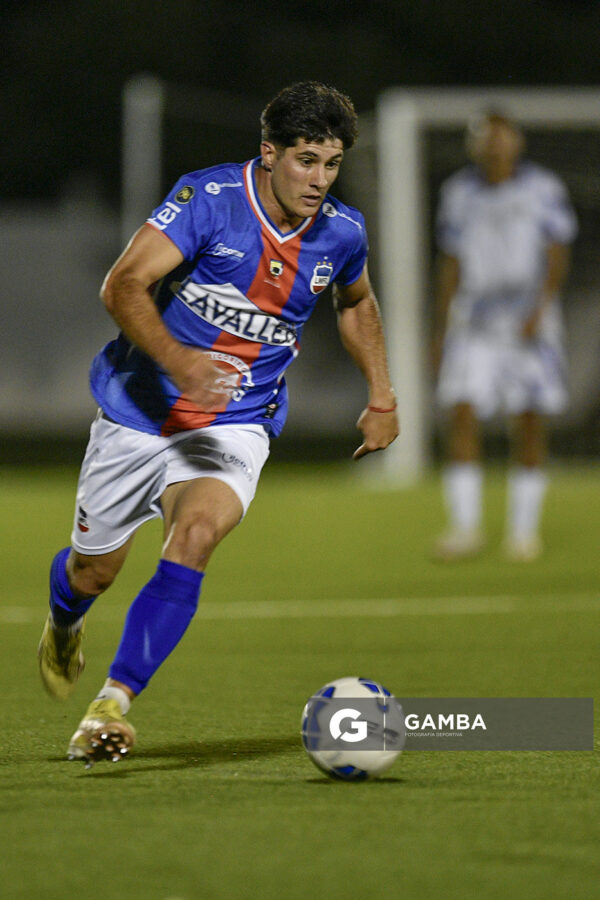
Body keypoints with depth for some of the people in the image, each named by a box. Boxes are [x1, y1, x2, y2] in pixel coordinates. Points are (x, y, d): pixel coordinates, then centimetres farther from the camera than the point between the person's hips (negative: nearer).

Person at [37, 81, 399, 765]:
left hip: (235, 426, 2)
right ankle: (63, 625, 50)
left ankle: (112, 706, -30)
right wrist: (178, 360, -41)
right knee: (93, 571, 10)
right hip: (139, 409, -2)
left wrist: (382, 396, 20)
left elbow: (355, 302, 24)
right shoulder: (209, 198, -17)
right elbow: (123, 285, -25)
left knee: (196, 534, -29)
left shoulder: (341, 233, -1)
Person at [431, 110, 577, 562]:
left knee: (530, 423, 1)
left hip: (529, 324, -2)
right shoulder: (459, 193, 9)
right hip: (474, 324, 2)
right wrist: (440, 329, 12)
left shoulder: (543, 189, 0)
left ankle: (524, 529, 12)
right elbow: (450, 264, 14)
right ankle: (465, 526, -7)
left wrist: (541, 308, -17)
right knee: (462, 414, -11)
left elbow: (557, 254, -3)